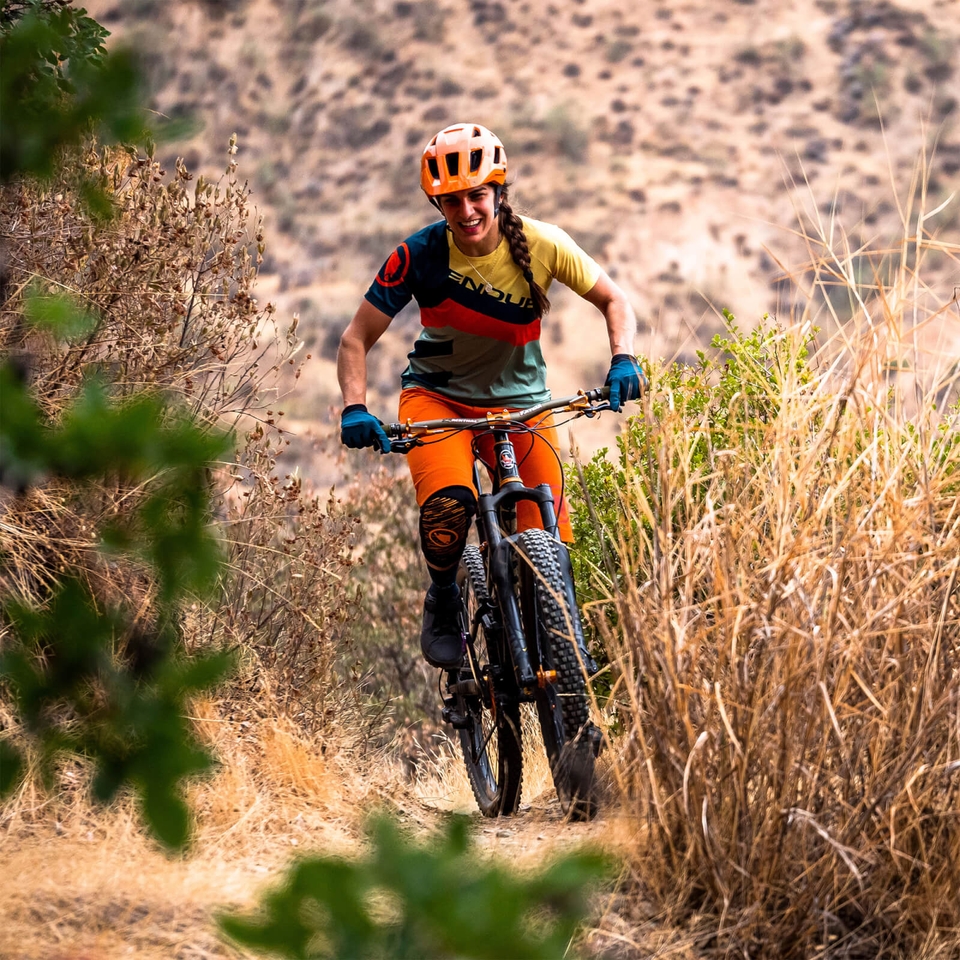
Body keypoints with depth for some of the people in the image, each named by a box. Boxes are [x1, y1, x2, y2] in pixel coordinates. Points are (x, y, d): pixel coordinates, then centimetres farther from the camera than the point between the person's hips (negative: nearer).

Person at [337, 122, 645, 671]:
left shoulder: (540, 245, -17)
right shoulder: (420, 255, -19)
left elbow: (613, 300, -4)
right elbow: (358, 338, -12)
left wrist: (623, 360, -23)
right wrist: (355, 409, -28)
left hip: (519, 399, 2)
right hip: (437, 396, -1)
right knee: (450, 501, -32)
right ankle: (444, 600, -2)